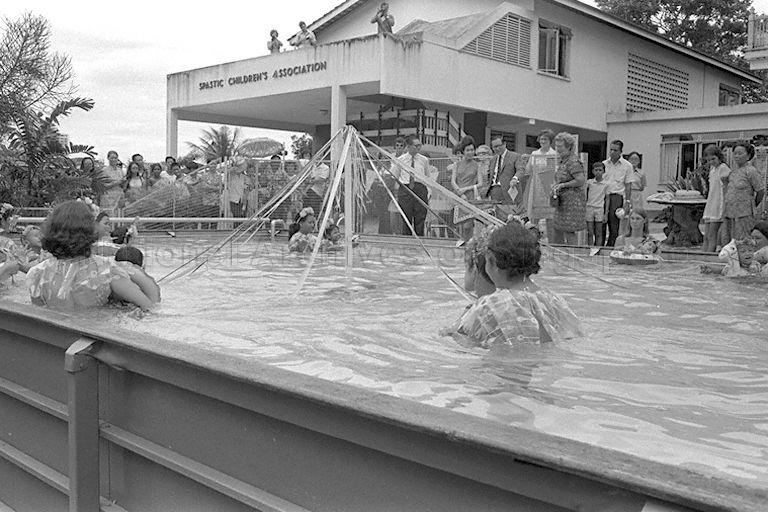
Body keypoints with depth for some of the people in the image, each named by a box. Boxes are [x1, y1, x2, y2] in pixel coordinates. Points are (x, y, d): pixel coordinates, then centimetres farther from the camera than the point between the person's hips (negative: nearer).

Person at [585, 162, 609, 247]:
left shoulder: (606, 184, 2)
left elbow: (607, 199, 4)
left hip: (600, 209, 0)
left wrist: (606, 214, 1)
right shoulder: (589, 182, 2)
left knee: (598, 234, 3)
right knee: (590, 233, 1)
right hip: (589, 208, 0)